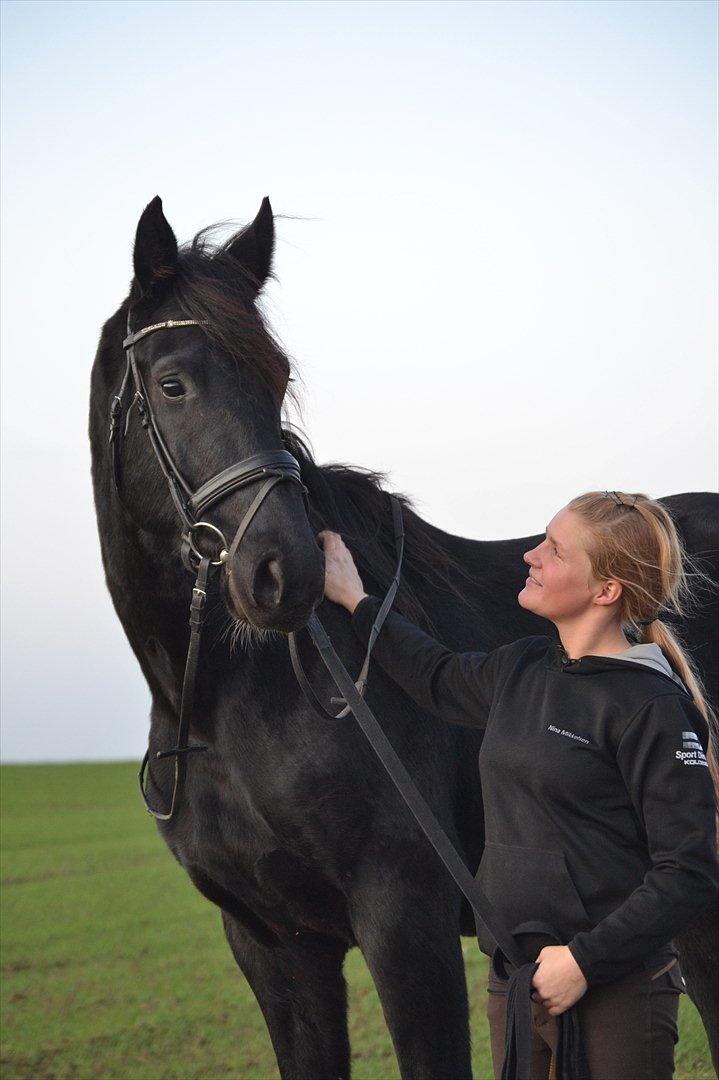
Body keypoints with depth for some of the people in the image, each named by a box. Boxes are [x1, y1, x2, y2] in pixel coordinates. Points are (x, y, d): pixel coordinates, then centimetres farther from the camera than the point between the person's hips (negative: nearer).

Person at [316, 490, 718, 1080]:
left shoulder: (652, 707, -15)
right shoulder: (519, 669, 8)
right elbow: (439, 678, 31)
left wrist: (584, 961, -20)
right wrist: (355, 600, 34)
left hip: (614, 994, -7)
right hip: (512, 983, 7)